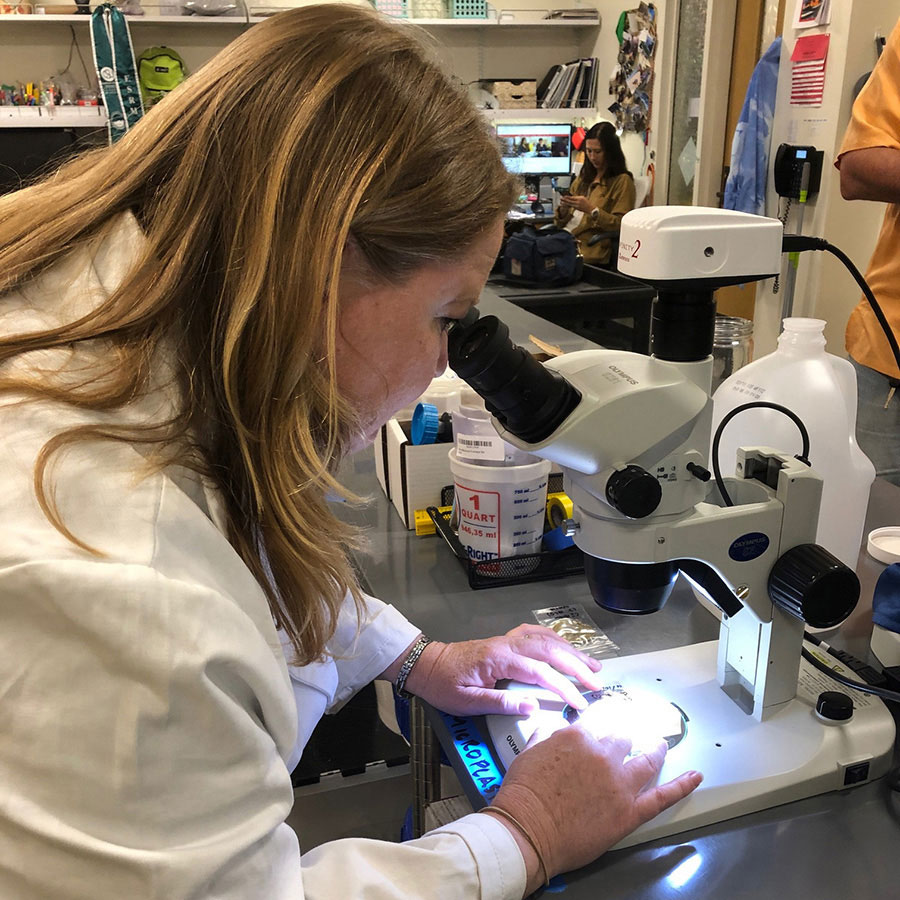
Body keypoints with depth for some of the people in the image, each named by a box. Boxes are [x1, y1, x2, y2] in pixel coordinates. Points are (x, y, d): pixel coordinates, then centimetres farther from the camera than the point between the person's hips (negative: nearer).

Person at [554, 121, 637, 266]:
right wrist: (563, 209, 1)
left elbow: (621, 225, -5)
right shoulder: (583, 178, 25)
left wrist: (591, 210, -16)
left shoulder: (622, 181, 3)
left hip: (590, 248, -6)